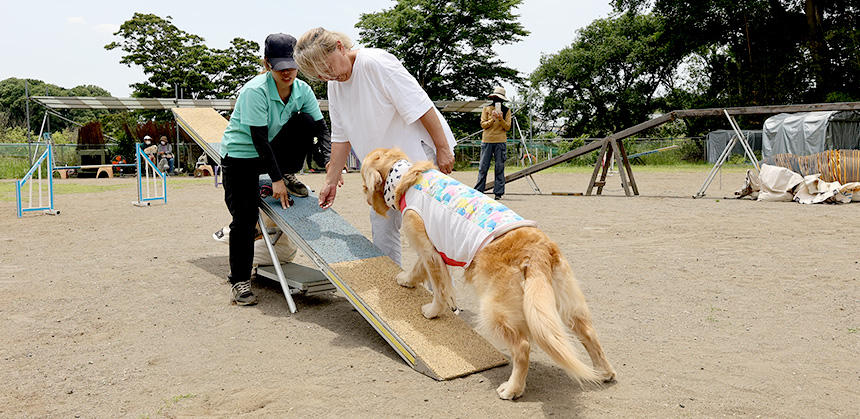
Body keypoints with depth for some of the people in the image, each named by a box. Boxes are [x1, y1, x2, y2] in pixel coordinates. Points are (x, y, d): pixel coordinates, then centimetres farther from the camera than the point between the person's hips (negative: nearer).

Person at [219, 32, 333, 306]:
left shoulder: (302, 90, -7)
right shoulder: (255, 91, -24)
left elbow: (321, 127, -10)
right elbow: (259, 138, -26)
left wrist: (330, 160, -26)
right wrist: (275, 178, -27)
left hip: (272, 151, 5)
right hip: (241, 155, -5)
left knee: (305, 122, -18)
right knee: (245, 219, -13)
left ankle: (290, 178, -2)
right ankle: (239, 281, 0)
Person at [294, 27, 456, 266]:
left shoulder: (376, 63, -19)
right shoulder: (334, 84, 7)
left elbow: (421, 106, -20)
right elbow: (341, 137, 13)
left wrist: (443, 149, -19)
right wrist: (331, 181, 12)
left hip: (417, 153, -8)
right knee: (381, 230, 9)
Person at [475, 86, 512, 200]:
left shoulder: (506, 110, 8)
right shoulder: (486, 109, 9)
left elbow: (507, 127, 2)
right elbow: (483, 125, 2)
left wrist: (501, 119, -13)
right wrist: (492, 119, -12)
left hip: (500, 141, 0)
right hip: (487, 141, 0)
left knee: (500, 167, -1)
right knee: (483, 167, 0)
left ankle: (498, 192, 3)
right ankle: (478, 191, 5)